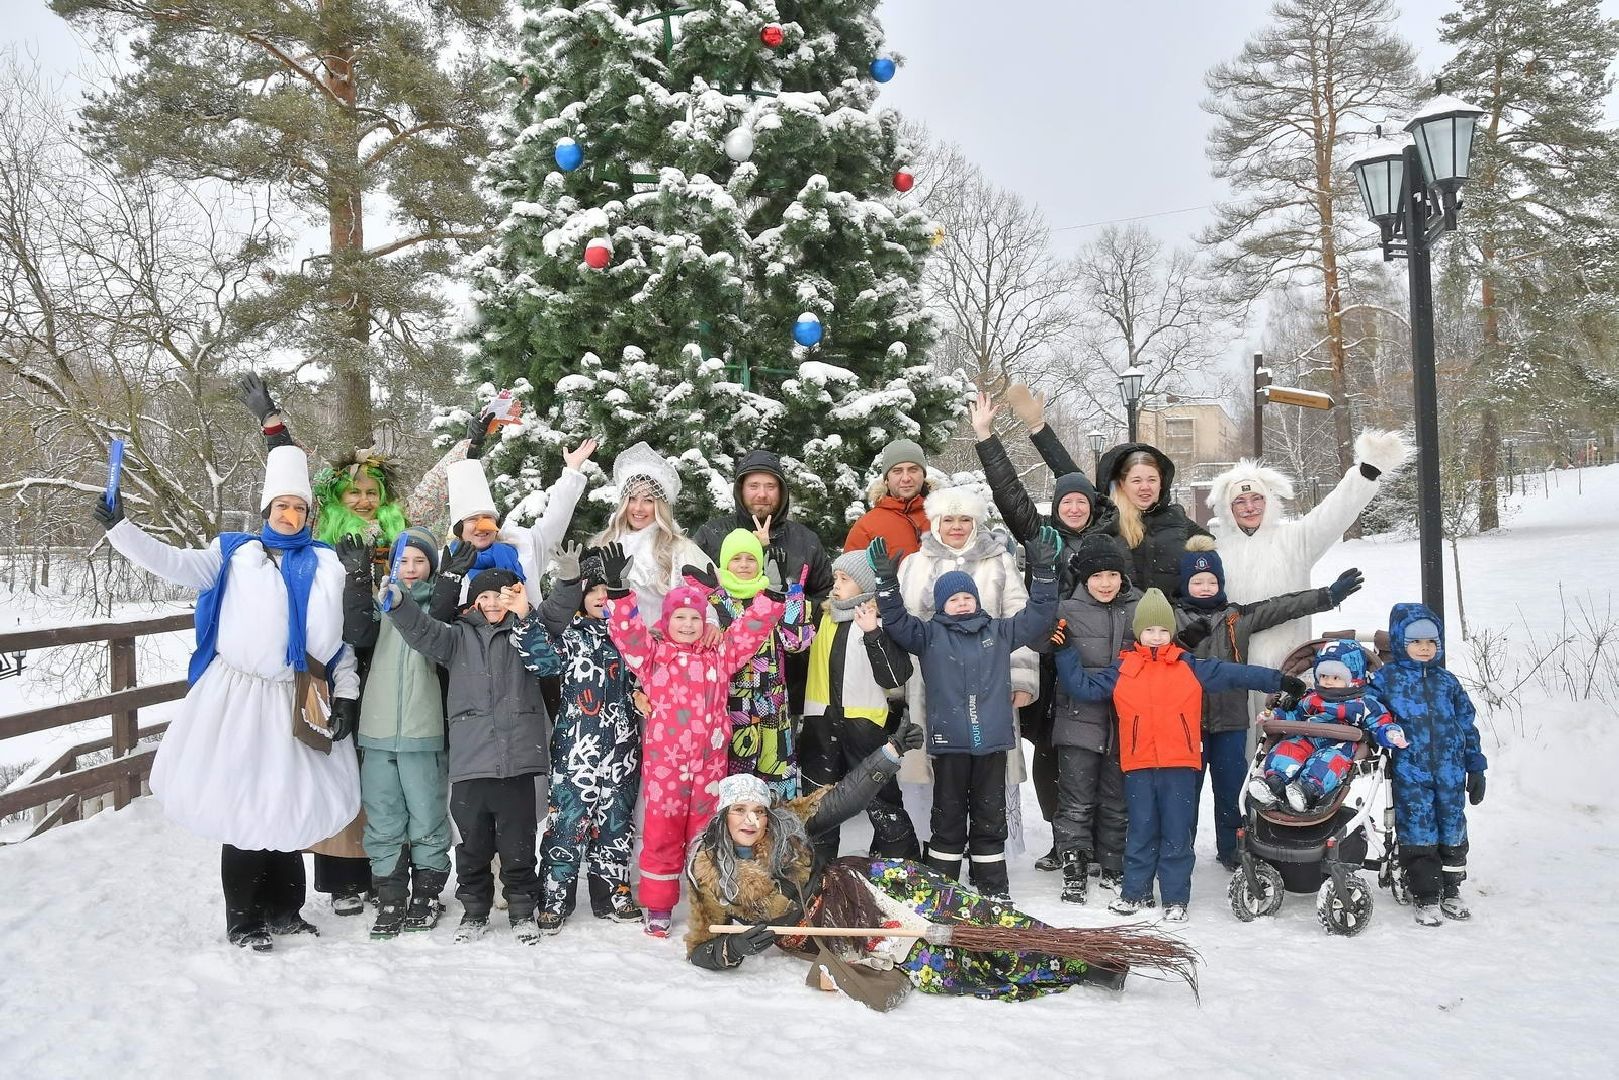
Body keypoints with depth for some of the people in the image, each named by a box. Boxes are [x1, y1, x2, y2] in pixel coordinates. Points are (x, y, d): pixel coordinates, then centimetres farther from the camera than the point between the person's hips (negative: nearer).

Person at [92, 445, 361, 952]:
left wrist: (346, 693, 3)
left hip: (297, 704, 2)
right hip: (237, 698, -1)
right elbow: (179, 565, -3)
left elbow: (344, 632, 9)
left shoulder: (326, 563, 10)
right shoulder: (234, 551, 9)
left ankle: (284, 910, 22)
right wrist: (120, 528, -12)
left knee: (288, 806, 9)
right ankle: (244, 919, 11)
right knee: (238, 804, 0)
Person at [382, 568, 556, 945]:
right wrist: (398, 605, -20)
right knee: (473, 842, 9)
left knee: (517, 842, 5)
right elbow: (425, 633, -2)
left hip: (517, 757, -1)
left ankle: (523, 911, 20)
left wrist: (525, 614, -21)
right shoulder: (459, 636, 13)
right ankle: (474, 911, 24)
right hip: (470, 758, 1)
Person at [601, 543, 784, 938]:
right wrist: (618, 588, -23)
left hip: (709, 759, 2)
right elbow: (626, 629, -11)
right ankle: (658, 909, 16)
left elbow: (755, 624, 7)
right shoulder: (652, 654, 3)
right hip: (664, 759, -2)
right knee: (662, 834, 4)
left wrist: (772, 590, -4)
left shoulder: (720, 654, 9)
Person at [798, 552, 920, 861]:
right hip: (822, 721, 6)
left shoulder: (884, 621, -7)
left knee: (881, 803, -2)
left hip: (867, 723, -6)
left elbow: (895, 677, -15)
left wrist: (872, 634, -25)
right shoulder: (824, 615, 9)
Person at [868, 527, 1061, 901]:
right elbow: (896, 622, -4)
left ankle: (994, 889, 21)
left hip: (992, 740, 2)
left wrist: (1043, 571, 3)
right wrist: (886, 581, -14)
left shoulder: (999, 632, 11)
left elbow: (1038, 616, 12)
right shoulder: (929, 635, 5)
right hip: (949, 741, -2)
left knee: (990, 815, 11)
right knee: (948, 816, 7)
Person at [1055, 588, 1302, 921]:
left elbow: (1233, 674, 6)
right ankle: (1135, 892, 22)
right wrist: (1064, 653, 1)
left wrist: (1278, 681, 4)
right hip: (1138, 767, 1)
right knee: (1141, 832, 11)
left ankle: (1176, 898, 15)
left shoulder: (1190, 667, 6)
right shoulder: (1122, 670, 7)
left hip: (1179, 766, -1)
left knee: (1176, 834, 5)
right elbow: (1083, 686, 7)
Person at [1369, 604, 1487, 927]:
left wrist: (1476, 768, 12)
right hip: (1410, 772, -3)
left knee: (1452, 829, 11)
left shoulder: (1447, 681, 11)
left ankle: (1451, 891, 26)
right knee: (1418, 832, -1)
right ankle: (1426, 898, 10)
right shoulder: (1387, 678, 1)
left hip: (1450, 771, 3)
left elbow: (1467, 724, 14)